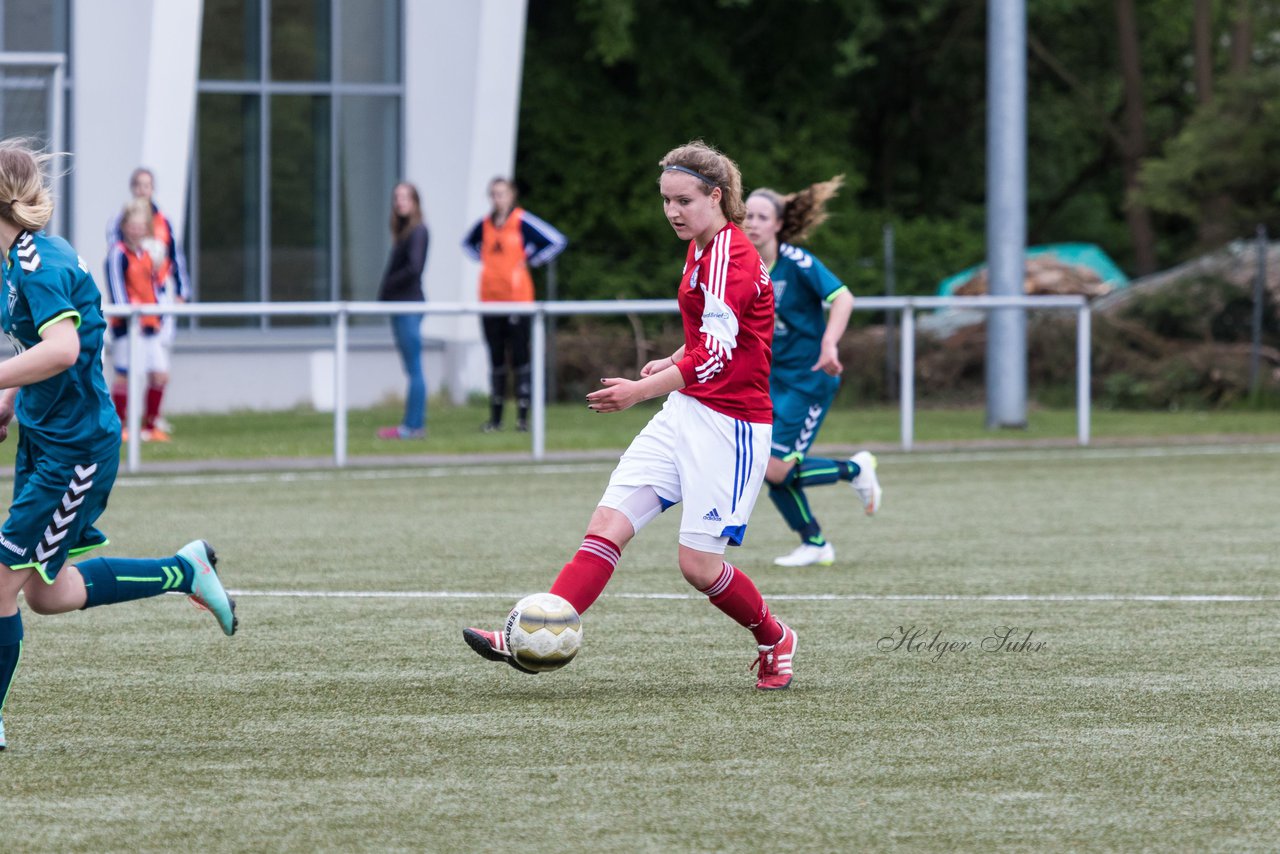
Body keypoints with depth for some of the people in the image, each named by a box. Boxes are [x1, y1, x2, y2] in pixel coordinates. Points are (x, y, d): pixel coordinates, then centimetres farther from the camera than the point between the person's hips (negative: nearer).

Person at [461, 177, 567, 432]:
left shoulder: (522, 222, -6)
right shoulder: (486, 224, 10)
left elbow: (557, 242, -9)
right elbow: (469, 243, 31)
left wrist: (530, 260, -7)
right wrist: (481, 260, 14)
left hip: (517, 299, -5)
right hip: (490, 299, 5)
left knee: (519, 356, -4)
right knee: (496, 358, 8)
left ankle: (523, 416, -1)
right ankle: (495, 418, 12)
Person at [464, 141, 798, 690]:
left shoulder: (730, 254, -18)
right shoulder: (701, 248, 12)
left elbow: (715, 356, -26)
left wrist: (641, 391, -30)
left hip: (732, 423, -9)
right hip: (685, 412, 9)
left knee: (698, 564, -6)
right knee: (608, 524, -6)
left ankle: (775, 641, 20)